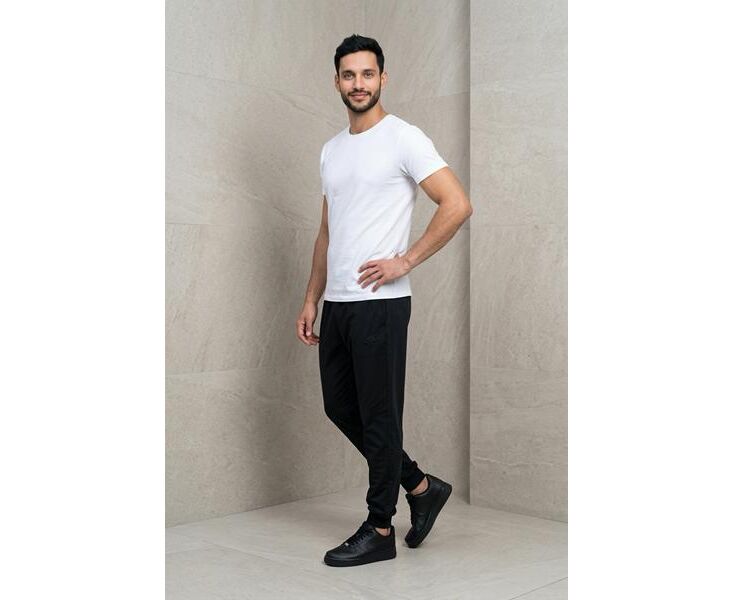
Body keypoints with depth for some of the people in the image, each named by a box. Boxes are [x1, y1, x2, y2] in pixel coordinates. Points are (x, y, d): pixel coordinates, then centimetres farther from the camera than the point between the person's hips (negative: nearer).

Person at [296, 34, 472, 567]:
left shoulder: (403, 139, -9)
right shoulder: (332, 150, 16)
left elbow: (458, 205, -16)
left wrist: (405, 261, -16)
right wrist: (312, 300, 16)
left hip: (379, 303, -9)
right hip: (337, 303, 9)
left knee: (379, 417, -1)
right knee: (341, 407, 15)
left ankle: (379, 531, 12)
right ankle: (422, 487, 28)